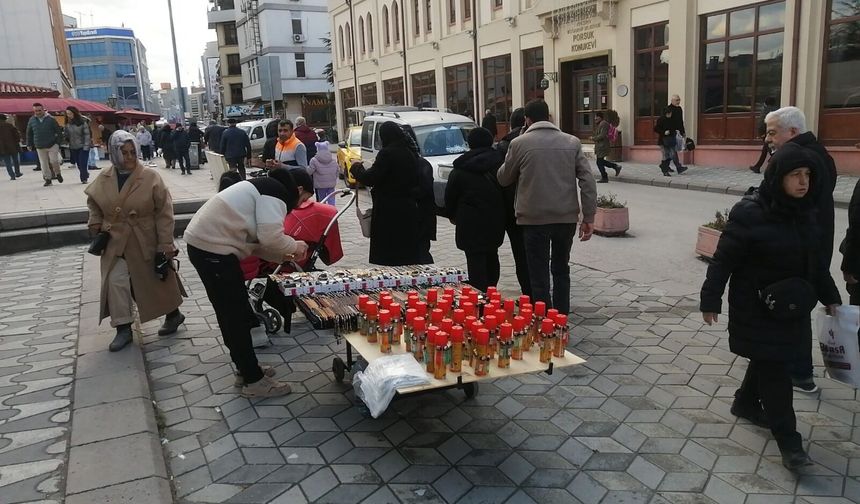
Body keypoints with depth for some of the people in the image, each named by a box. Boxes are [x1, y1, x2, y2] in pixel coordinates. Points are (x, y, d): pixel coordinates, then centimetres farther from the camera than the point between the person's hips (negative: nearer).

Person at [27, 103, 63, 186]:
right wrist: (29, 144, 11)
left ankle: (58, 173, 17)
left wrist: (58, 142, -6)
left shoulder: (51, 119, -5)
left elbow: (58, 131, 0)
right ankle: (48, 179, 15)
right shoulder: (32, 120, 4)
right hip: (40, 147, 3)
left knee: (54, 161, -10)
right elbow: (29, 133, 13)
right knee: (44, 164, 6)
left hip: (52, 145, -3)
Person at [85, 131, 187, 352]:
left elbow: (164, 213, -13)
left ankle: (174, 314, 32)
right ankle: (123, 329, 10)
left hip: (147, 243, -3)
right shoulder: (103, 179, -1)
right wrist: (95, 222, 2)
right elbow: (93, 202, 19)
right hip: (116, 243, 4)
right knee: (116, 283, -2)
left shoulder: (151, 178, -14)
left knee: (158, 281, 9)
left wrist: (166, 244, -15)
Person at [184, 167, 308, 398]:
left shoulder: (263, 188, 22)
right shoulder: (276, 191, -9)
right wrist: (294, 246, -2)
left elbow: (252, 236, 20)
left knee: (232, 314, 18)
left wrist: (280, 256, 15)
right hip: (212, 248, -10)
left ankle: (247, 370, 31)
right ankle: (254, 381, 9)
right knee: (237, 316, -1)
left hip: (204, 242, 10)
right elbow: (271, 237, -20)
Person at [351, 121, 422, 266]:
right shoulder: (410, 153, 10)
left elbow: (370, 178, -15)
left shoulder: (387, 153, -14)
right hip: (409, 209, 7)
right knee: (407, 251, 12)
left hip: (389, 211, -7)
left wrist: (357, 167, 3)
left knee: (386, 254, -2)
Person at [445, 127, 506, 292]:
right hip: (495, 221, 5)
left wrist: (453, 215, 18)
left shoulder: (460, 170, -5)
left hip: (471, 222, -4)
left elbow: (450, 196, 2)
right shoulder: (500, 163, 3)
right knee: (491, 256, 18)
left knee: (475, 260, -3)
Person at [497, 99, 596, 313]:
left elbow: (503, 179, 7)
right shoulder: (572, 142, 4)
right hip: (567, 217, 3)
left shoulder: (519, 143, -4)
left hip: (534, 218, -3)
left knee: (539, 274, 5)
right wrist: (589, 217, 2)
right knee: (561, 269, 19)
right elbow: (588, 180, -1)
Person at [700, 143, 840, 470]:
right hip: (757, 309, -7)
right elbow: (724, 260, -17)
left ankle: (745, 403, 42)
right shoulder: (750, 213, -21)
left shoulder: (804, 212, 2)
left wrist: (830, 297, 17)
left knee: (769, 361, 19)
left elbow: (816, 260, 14)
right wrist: (711, 301, -15)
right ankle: (788, 441, 7)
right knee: (773, 368, -2)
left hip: (792, 306, 7)